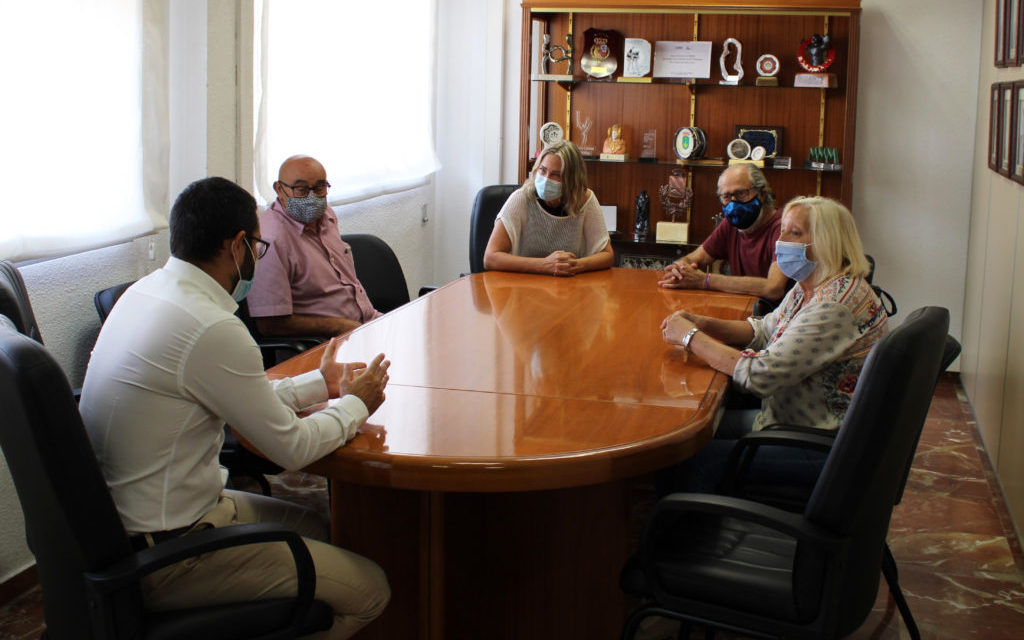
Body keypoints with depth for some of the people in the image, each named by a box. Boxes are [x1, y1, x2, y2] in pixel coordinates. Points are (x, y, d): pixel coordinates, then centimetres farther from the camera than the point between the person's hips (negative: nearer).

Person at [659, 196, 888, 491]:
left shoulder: (836, 305, -27)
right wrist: (702, 323, -2)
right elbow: (764, 330, 17)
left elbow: (761, 374, -29)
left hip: (827, 453, -10)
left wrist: (691, 338, -18)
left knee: (698, 461, -14)